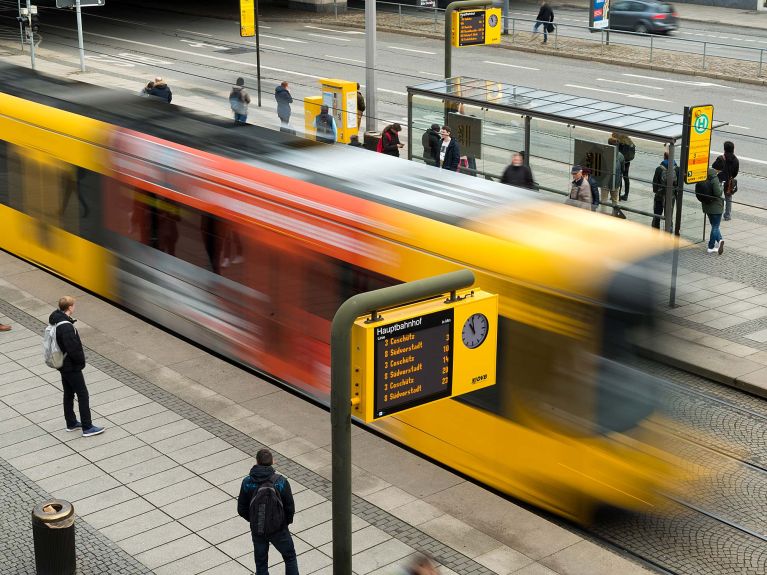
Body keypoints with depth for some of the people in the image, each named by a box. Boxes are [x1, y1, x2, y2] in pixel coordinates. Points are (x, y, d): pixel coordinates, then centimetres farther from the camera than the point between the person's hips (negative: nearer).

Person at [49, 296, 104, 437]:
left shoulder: (56, 319, 2)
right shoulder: (66, 327, -28)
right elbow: (73, 349, -29)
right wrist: (81, 361, -12)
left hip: (63, 366, 9)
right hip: (72, 367, -9)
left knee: (68, 394, 19)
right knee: (83, 395, 0)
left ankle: (71, 423, 30)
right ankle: (87, 427, 4)